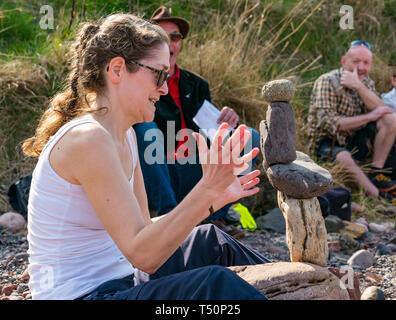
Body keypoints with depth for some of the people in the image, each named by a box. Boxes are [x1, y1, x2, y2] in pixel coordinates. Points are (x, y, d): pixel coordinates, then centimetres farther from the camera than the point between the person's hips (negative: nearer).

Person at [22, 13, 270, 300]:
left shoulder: (125, 137, 8)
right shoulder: (87, 140, -22)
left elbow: (143, 230, 11)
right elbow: (143, 255, -25)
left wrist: (214, 199, 6)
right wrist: (207, 188, -30)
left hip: (116, 281, 10)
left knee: (210, 241, 15)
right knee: (215, 282, -22)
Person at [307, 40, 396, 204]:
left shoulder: (366, 83, 5)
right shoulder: (327, 82, -15)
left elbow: (380, 110, -14)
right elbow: (329, 123, -25)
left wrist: (359, 86, -29)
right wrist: (369, 117, -20)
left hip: (354, 141, 6)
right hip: (327, 142, -6)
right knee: (344, 158, -40)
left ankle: (376, 174, -10)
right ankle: (380, 197, -31)